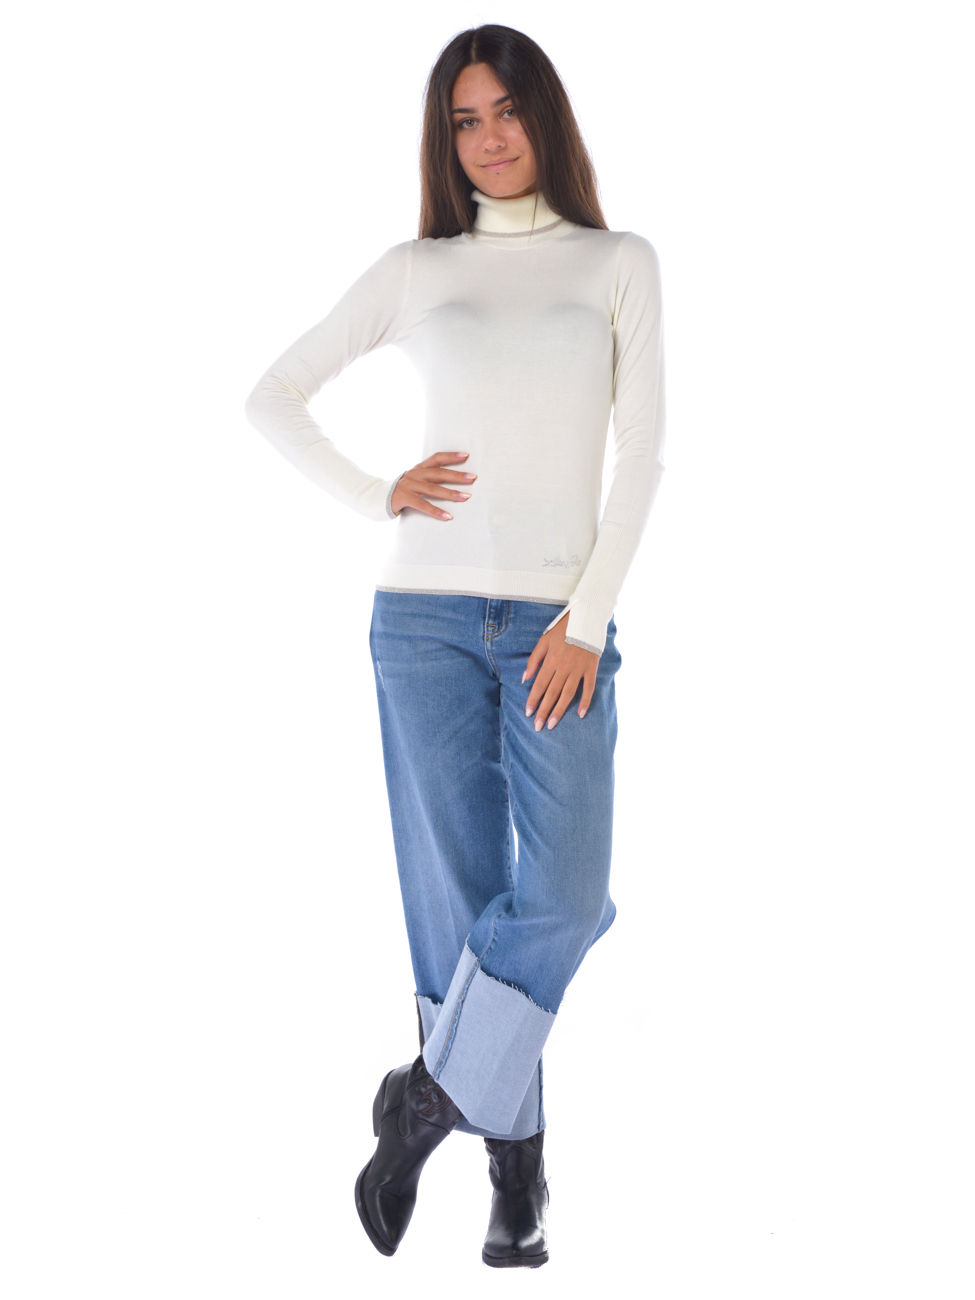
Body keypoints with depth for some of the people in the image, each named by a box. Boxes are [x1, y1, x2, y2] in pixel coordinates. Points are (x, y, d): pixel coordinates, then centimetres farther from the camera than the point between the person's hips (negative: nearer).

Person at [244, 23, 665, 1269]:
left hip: (559, 626, 0)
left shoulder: (619, 264, 8)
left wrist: (587, 620, -7)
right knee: (458, 900, 1)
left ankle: (424, 1105, 8)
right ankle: (516, 1177, 14)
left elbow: (640, 455, 1)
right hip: (427, 617, 0)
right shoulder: (414, 271, 9)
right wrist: (375, 498, 2)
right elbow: (272, 396, 14)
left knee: (561, 899, -13)